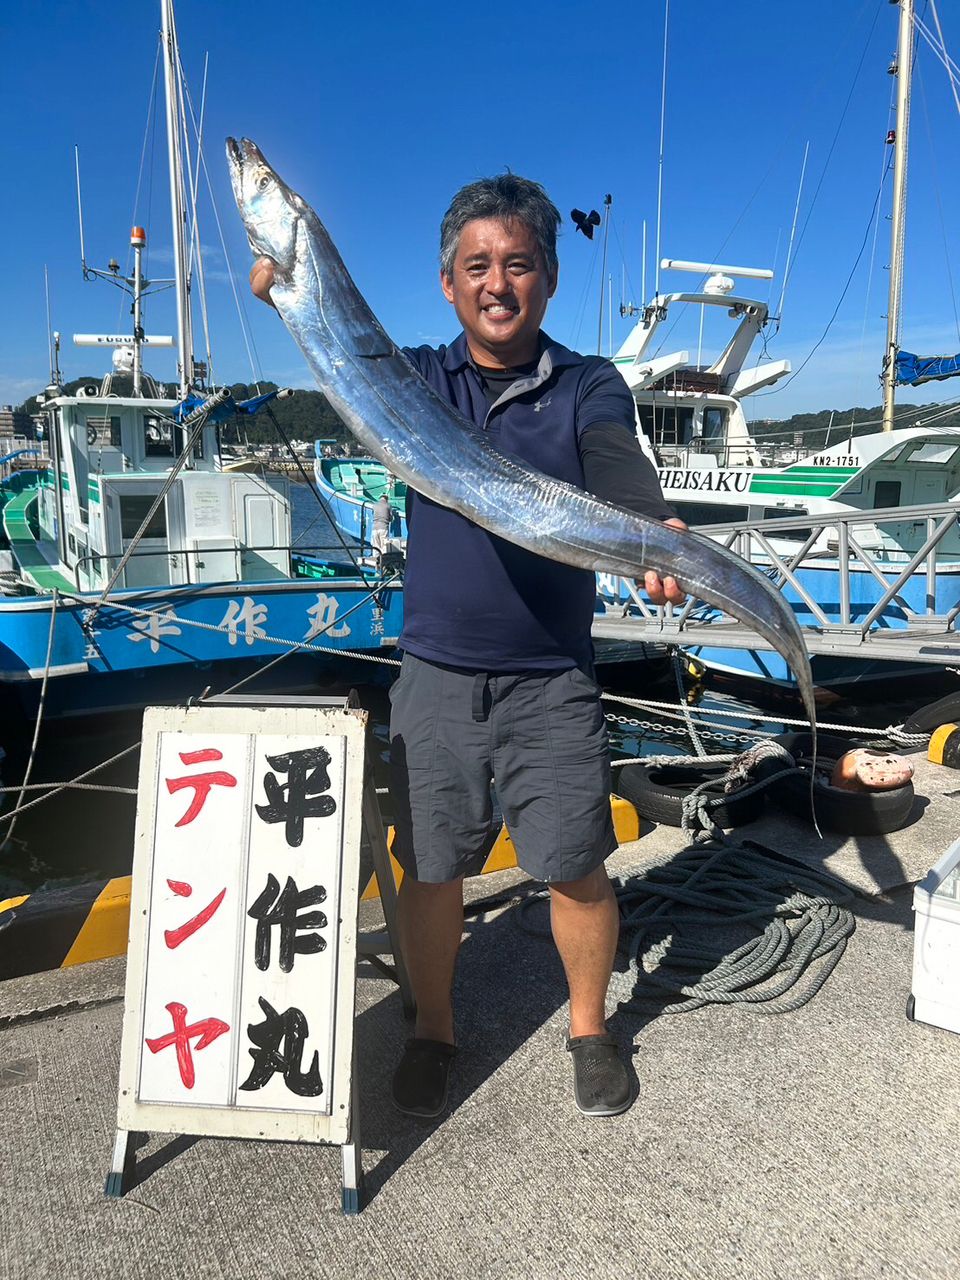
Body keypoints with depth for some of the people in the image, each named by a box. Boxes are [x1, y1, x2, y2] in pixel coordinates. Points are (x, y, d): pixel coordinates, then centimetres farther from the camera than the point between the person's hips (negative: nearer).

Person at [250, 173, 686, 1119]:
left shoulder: (589, 388, 1)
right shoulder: (417, 378, 8)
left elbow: (617, 469, -17)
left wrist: (655, 534, -39)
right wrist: (283, 279, -28)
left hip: (552, 683, -1)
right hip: (435, 677, 2)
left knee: (576, 867, 5)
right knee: (429, 866, 10)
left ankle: (589, 1030, 31)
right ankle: (432, 1031, 33)